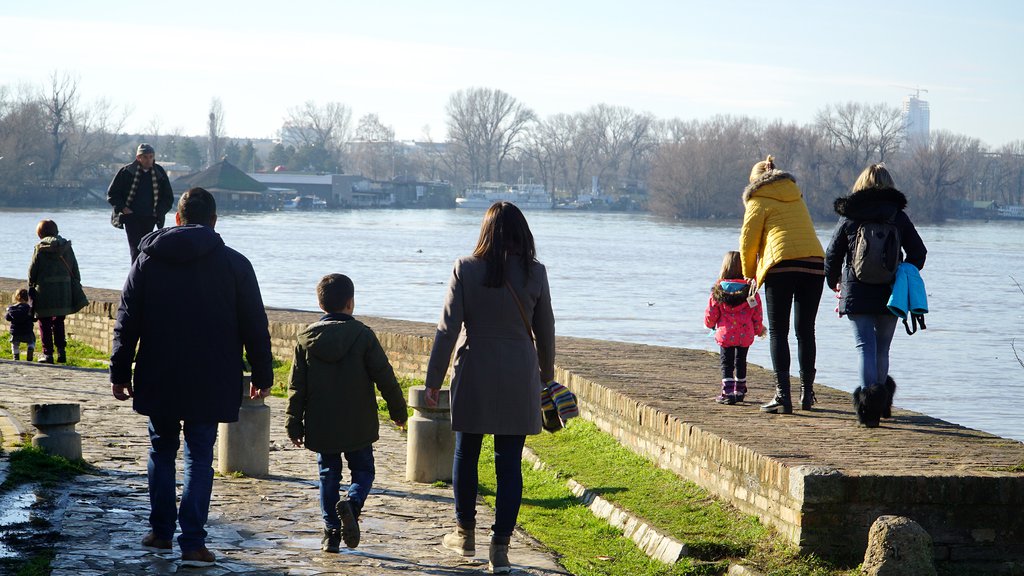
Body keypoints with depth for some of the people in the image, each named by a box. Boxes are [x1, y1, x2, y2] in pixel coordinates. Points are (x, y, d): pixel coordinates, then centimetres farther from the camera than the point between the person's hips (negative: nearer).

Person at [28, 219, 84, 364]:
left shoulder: (40, 248, -6)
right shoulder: (66, 246, 4)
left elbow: (32, 270, -3)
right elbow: (74, 269, 9)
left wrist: (31, 287, 8)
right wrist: (76, 284, 17)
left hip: (44, 289, -4)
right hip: (64, 290, 4)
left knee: (45, 323, 4)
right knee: (59, 322, 15)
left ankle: (47, 353, 2)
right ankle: (61, 351, 9)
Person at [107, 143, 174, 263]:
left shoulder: (159, 172, 5)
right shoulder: (126, 171, -2)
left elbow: (168, 197, 15)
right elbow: (112, 193, 5)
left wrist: (159, 211, 1)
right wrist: (122, 208, -7)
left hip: (150, 218, 3)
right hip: (132, 217, -3)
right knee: (136, 249, -13)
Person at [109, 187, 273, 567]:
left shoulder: (148, 259, 2)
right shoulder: (235, 264, -2)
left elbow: (127, 322, 3)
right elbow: (255, 327, 1)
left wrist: (120, 372, 9)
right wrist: (262, 376, 10)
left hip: (158, 380, 2)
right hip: (210, 384, -1)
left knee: (161, 452, 17)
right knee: (199, 458, 3)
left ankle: (160, 532, 21)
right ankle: (193, 543, -4)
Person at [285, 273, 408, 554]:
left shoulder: (306, 338, -1)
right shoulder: (363, 336, -9)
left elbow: (297, 387, 1)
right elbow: (385, 377, -6)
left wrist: (294, 423, 7)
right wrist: (398, 410, 7)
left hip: (321, 426, 2)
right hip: (358, 425, -2)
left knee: (328, 475, 13)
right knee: (363, 470, 11)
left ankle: (331, 532, 9)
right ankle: (352, 503, -19)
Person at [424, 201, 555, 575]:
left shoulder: (466, 269, -6)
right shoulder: (535, 272, -3)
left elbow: (448, 329, -6)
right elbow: (545, 330, 4)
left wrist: (434, 380, 0)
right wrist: (546, 374, 19)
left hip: (474, 375, -1)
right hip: (519, 380, 1)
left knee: (466, 453, 16)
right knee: (509, 462, 4)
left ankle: (465, 534, 29)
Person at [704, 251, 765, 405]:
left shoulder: (718, 290, -7)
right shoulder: (750, 290, -3)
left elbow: (711, 313, 0)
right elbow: (757, 313, 4)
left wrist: (709, 324, 24)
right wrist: (759, 330, 21)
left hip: (725, 334, -2)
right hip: (746, 334, 2)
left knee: (727, 363, 4)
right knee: (741, 361, 18)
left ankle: (728, 392, -7)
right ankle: (740, 391, 27)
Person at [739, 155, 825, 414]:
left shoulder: (759, 201, 8)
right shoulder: (796, 196, 25)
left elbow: (748, 241, 4)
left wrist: (749, 276, 18)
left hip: (782, 265, -5)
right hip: (815, 262, 5)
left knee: (778, 332, -1)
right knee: (806, 331, 12)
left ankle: (782, 395, -9)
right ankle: (807, 393, 14)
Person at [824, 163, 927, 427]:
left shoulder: (849, 217, 1)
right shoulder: (898, 217, 4)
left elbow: (832, 255, 4)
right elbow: (918, 252, 3)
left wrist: (834, 283, 21)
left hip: (857, 294, -1)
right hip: (889, 295, 1)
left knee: (865, 347, -4)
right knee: (882, 348, 14)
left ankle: (868, 400, -21)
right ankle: (881, 402, 24)